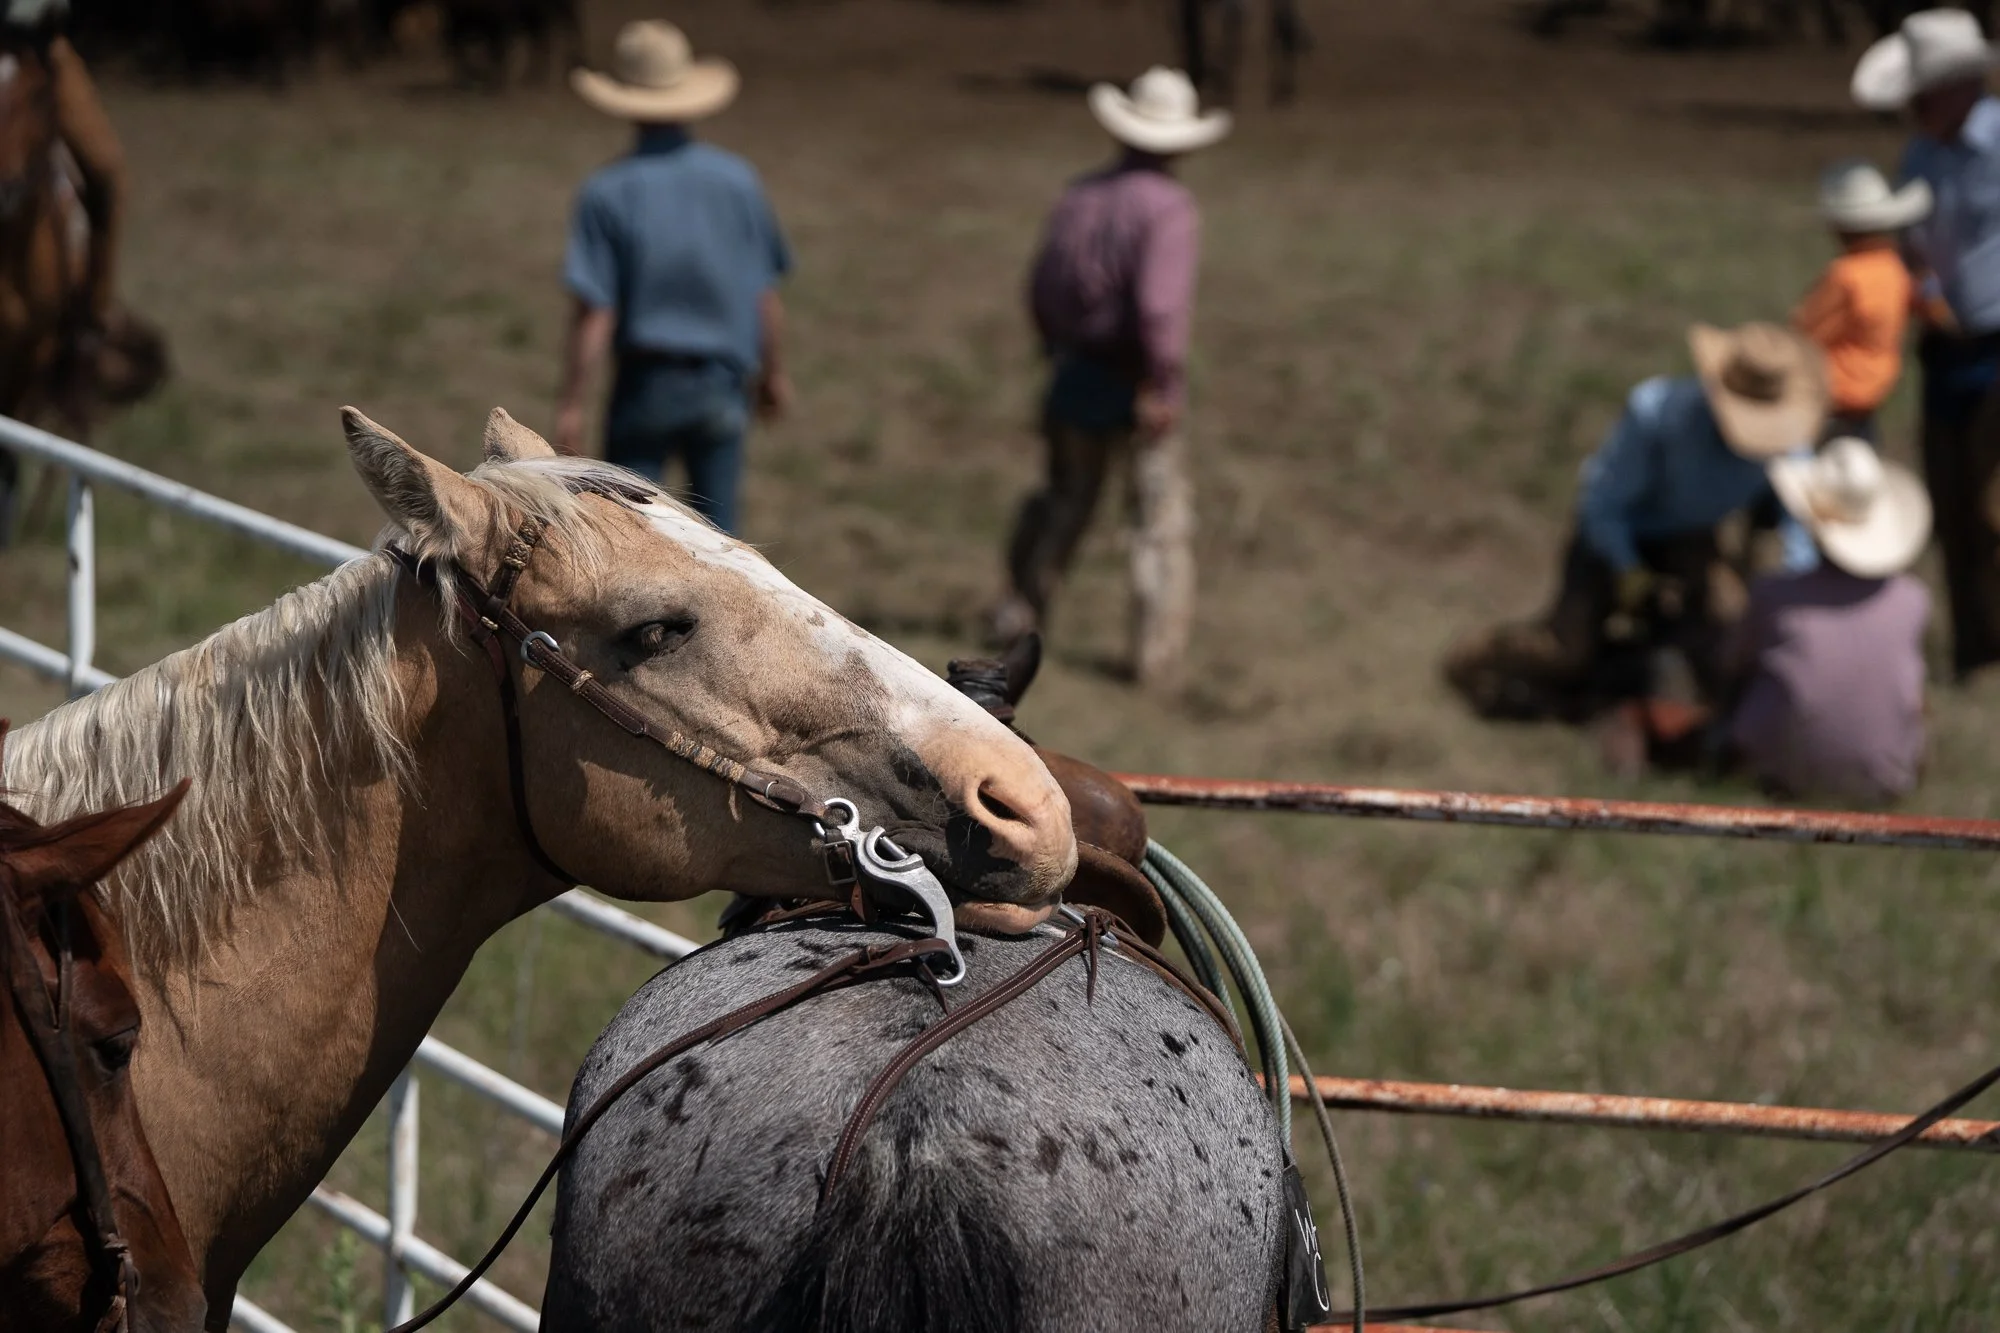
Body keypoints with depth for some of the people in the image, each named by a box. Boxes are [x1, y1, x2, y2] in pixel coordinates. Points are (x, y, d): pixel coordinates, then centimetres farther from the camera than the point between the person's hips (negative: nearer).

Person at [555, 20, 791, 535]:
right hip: (722, 382, 2)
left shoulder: (607, 193, -12)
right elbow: (765, 294, 2)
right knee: (715, 522, 10)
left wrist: (570, 404, -9)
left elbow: (593, 310, -14)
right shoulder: (737, 180, -4)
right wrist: (774, 373, 16)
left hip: (646, 382, -2)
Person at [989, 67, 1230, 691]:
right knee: (1162, 522, 6)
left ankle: (1020, 609, 31)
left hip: (1075, 376, 6)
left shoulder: (1079, 195, 3)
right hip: (1137, 391, -6)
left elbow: (1041, 288, 9)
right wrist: (1161, 386, -22)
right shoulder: (1169, 207, -17)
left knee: (1063, 497, 26)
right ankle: (1157, 655, 5)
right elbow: (1161, 304, -29)